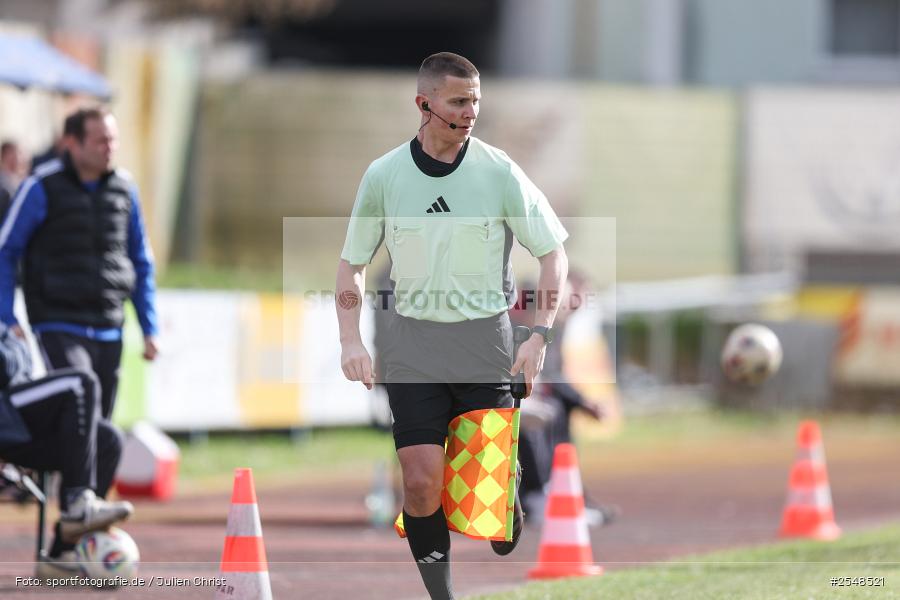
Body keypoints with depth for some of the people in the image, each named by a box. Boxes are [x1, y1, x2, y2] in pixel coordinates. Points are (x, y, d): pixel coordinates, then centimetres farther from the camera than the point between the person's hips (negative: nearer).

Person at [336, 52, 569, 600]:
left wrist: (541, 335, -9)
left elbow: (553, 252, 0)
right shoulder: (384, 175, 0)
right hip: (413, 343, 1)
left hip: (485, 340, -1)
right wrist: (351, 340, 0)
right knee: (422, 482, -11)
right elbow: (353, 262, 12)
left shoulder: (498, 171, -5)